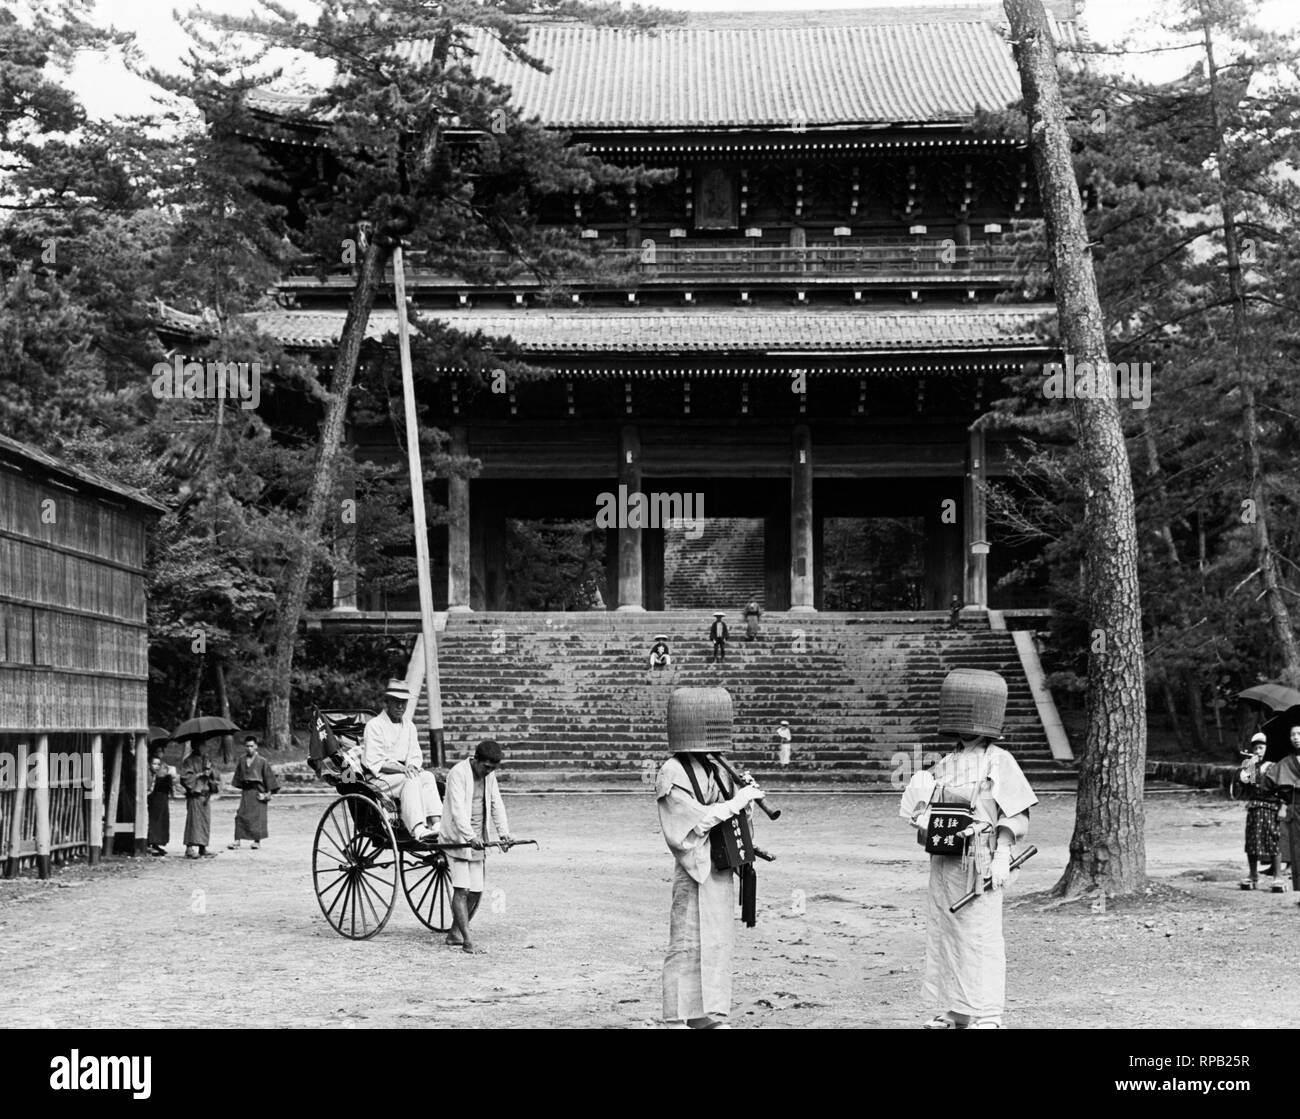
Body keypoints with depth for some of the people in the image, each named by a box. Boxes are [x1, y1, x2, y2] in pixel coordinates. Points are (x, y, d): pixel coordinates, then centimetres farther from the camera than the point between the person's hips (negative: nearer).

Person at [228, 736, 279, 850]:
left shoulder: (262, 761, -5)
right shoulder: (242, 761, 6)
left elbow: (269, 777, -2)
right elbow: (238, 776, 18)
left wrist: (268, 793, -5)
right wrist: (240, 788, 13)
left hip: (258, 792, -3)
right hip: (246, 792, 3)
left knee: (258, 816, 0)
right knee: (240, 815, -3)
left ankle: (257, 841, 10)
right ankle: (237, 841, -3)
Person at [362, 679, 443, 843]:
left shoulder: (409, 726, 15)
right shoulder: (375, 725, -7)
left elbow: (416, 757, 12)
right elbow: (373, 762, -13)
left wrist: (412, 767, -13)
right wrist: (401, 768, -23)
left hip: (402, 774, 6)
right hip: (378, 778, -6)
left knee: (428, 777, -22)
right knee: (411, 780, -31)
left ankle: (436, 825, -35)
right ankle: (418, 831, -43)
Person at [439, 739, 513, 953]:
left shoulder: (489, 776, 9)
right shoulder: (458, 773, -15)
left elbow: (496, 804, 9)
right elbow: (457, 809, -23)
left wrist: (503, 832, -6)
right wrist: (470, 837, -34)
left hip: (478, 841, 7)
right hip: (457, 839, -7)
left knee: (476, 891, 6)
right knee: (461, 889, -12)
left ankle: (455, 933, 21)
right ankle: (466, 941, -14)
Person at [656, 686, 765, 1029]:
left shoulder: (714, 769, 13)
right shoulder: (673, 773, -12)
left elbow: (735, 813, 19)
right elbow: (695, 819, -19)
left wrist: (746, 795, -1)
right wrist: (736, 801, -15)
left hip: (722, 870, 8)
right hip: (695, 871, -8)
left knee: (718, 940, 12)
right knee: (688, 943, -5)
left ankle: (709, 1015, 21)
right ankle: (678, 1019, 1)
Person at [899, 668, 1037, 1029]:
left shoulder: (999, 762, -4)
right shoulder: (946, 764, 11)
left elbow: (1016, 814, -7)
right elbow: (914, 805, 16)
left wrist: (1002, 856, -15)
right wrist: (922, 818, -7)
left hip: (978, 864, -6)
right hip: (943, 861, 6)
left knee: (981, 937, -6)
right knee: (943, 933, 11)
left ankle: (987, 1016, 1)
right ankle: (955, 1012, 22)